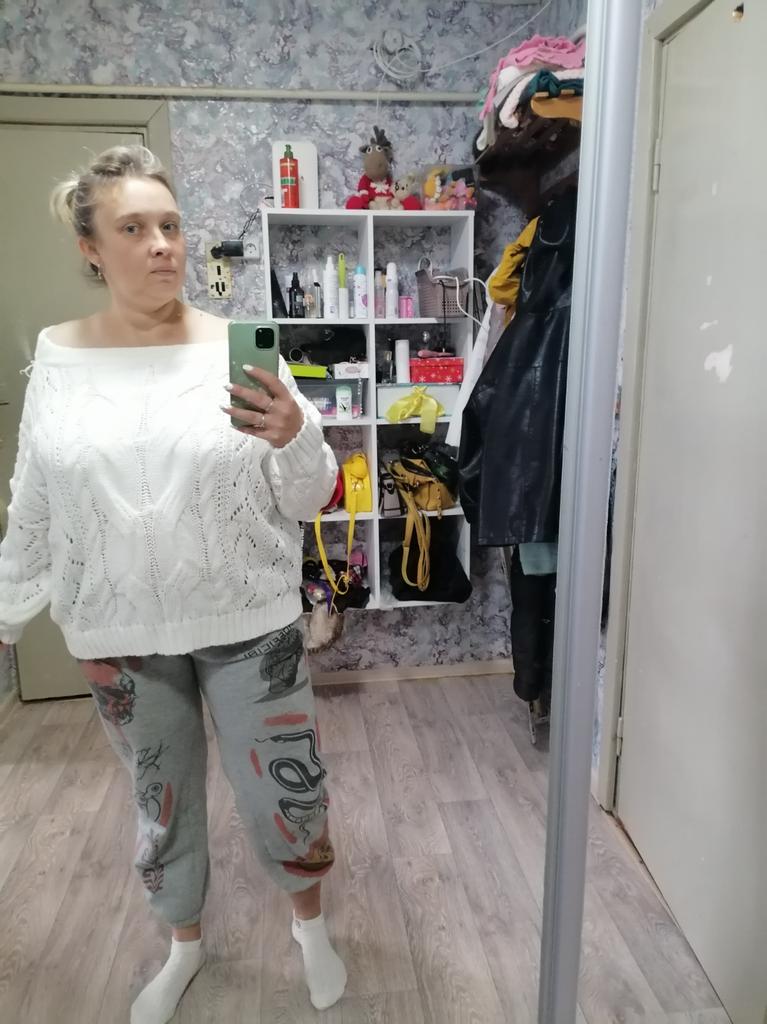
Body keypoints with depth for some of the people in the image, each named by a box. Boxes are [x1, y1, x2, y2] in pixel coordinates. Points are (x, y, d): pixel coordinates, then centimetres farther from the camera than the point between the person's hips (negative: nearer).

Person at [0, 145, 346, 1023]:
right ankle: (185, 944, 50)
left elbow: (305, 503, -7)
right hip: (122, 633, 2)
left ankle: (309, 922, 43)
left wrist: (297, 438, -27)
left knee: (284, 795, 9)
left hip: (249, 624, -2)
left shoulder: (240, 350, -8)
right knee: (161, 802, 20)